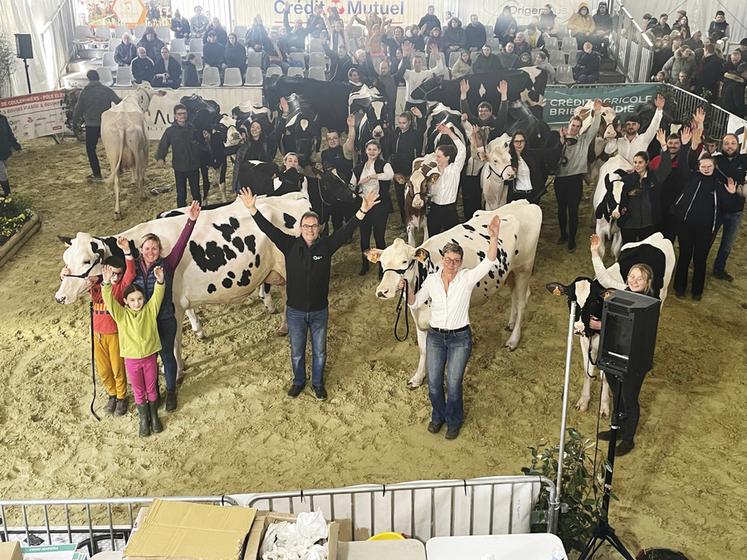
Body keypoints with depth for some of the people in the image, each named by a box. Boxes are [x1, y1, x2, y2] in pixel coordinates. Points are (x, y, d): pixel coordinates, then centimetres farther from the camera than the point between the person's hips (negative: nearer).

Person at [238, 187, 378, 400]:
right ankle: (298, 381, 42)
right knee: (297, 352, 18)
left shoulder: (326, 246, -9)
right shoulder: (290, 245, -9)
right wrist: (252, 210, -25)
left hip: (319, 311, 0)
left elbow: (346, 231, -17)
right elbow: (269, 229, -15)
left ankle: (318, 383, 39)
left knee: (319, 351, 17)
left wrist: (362, 212, -28)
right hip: (295, 311, 0)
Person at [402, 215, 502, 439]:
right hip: (435, 336, 2)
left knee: (453, 384, 5)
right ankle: (438, 416, 37)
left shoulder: (467, 278, -11)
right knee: (434, 383, 10)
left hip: (460, 338, -2)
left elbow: (489, 263, -27)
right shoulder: (431, 280, -3)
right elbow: (414, 303, 6)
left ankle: (454, 422, 31)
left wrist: (494, 237, -42)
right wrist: (408, 288, -15)